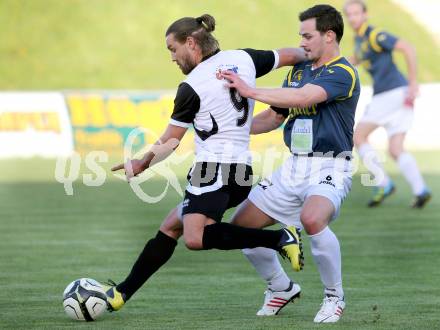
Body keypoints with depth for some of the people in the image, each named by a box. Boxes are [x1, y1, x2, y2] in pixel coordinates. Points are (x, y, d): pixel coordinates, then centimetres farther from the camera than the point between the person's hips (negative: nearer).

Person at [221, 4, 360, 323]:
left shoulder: (343, 73, -13)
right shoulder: (298, 70, 14)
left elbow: (303, 97, -29)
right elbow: (275, 116, 22)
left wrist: (250, 91, -30)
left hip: (329, 168, -8)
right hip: (294, 167, 8)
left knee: (312, 218, -37)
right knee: (240, 225, 5)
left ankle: (335, 297, -15)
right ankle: (282, 288, 25)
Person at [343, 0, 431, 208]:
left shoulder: (375, 35, -12)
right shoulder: (359, 38, 18)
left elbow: (407, 49, -20)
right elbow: (357, 58, 41)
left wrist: (413, 83, -21)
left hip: (393, 94, -9)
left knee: (358, 136, 0)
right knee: (395, 150, 2)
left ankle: (383, 183, -3)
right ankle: (420, 189, -14)